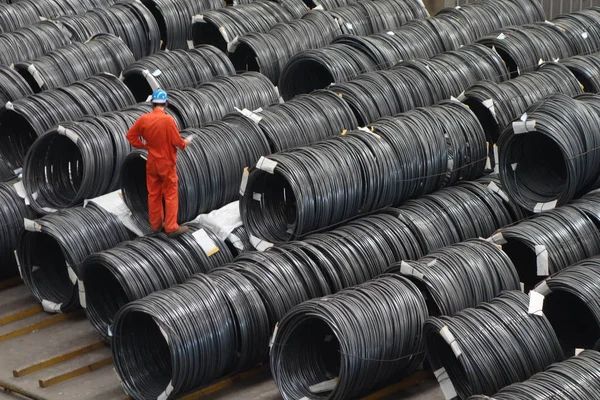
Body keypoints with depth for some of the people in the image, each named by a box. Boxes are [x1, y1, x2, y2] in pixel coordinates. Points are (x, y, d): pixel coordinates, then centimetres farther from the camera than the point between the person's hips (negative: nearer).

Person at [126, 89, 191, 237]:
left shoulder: (144, 119, -7)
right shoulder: (168, 120, -22)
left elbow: (131, 135, 2)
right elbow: (176, 141, -17)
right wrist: (185, 143, 4)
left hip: (152, 162, 5)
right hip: (167, 163, -5)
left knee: (153, 194, 15)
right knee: (170, 195, 4)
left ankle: (156, 224, 24)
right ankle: (171, 227, 4)